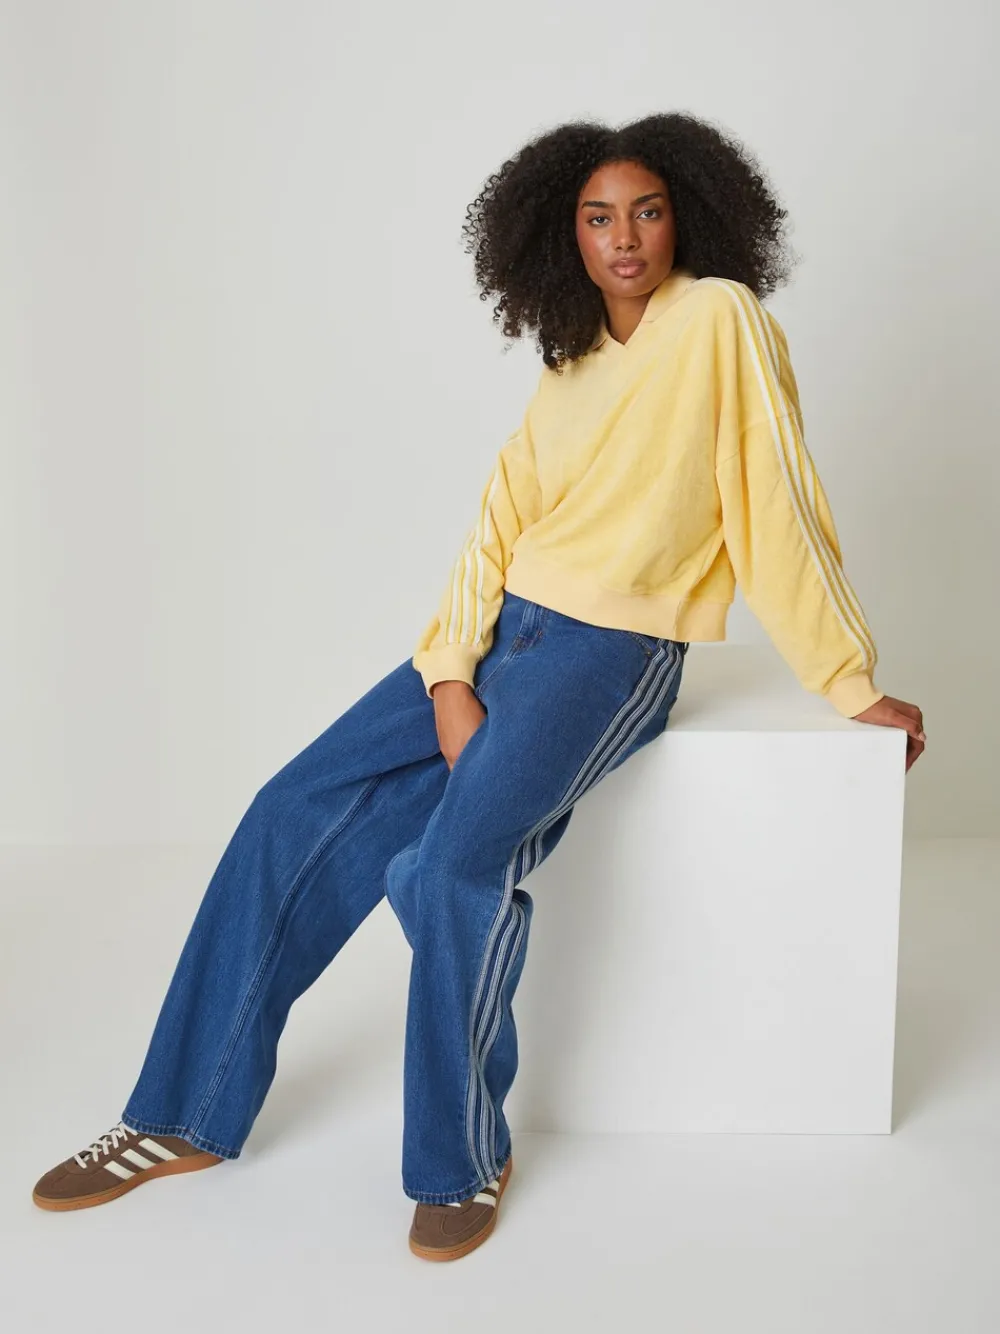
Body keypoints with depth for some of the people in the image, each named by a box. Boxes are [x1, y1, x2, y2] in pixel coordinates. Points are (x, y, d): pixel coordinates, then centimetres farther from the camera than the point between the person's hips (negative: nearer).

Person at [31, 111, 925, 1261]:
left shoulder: (720, 318, -5)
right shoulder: (569, 370, 16)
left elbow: (778, 506, -8)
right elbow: (499, 526, 7)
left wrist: (850, 687, -6)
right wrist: (449, 679, -7)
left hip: (609, 655, -7)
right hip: (500, 632, 7)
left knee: (458, 864, -29)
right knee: (295, 813, -3)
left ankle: (463, 1161, -5)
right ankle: (187, 1118, 7)